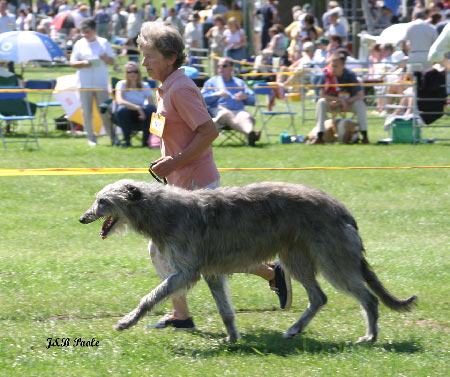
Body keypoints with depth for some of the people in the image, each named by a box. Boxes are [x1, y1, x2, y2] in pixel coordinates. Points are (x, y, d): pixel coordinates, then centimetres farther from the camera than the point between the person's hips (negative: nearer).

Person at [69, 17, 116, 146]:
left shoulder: (103, 43, 5)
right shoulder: (79, 44, 7)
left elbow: (112, 62, 7)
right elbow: (72, 63, 5)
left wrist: (105, 58, -15)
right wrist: (83, 63, -14)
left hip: (101, 83, -1)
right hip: (85, 84, 1)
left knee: (105, 111, -3)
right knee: (87, 112, 1)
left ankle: (112, 137, 2)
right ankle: (91, 137, 11)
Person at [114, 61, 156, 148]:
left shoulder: (145, 85, 3)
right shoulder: (121, 84, -4)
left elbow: (152, 104, -5)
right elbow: (119, 101, -24)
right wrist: (137, 107, -35)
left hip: (141, 115, 1)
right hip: (127, 114, -1)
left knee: (151, 109, -30)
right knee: (122, 109, -35)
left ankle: (146, 140, -18)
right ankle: (126, 140, -20)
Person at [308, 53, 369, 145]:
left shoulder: (350, 75, -17)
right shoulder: (326, 75, -16)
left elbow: (360, 95, -20)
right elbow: (322, 94, -19)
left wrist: (346, 102, -27)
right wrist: (340, 99, -25)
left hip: (349, 103, -1)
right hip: (333, 104, 1)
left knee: (360, 104, -31)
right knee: (321, 102, -29)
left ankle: (364, 136, -29)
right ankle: (319, 137, -31)